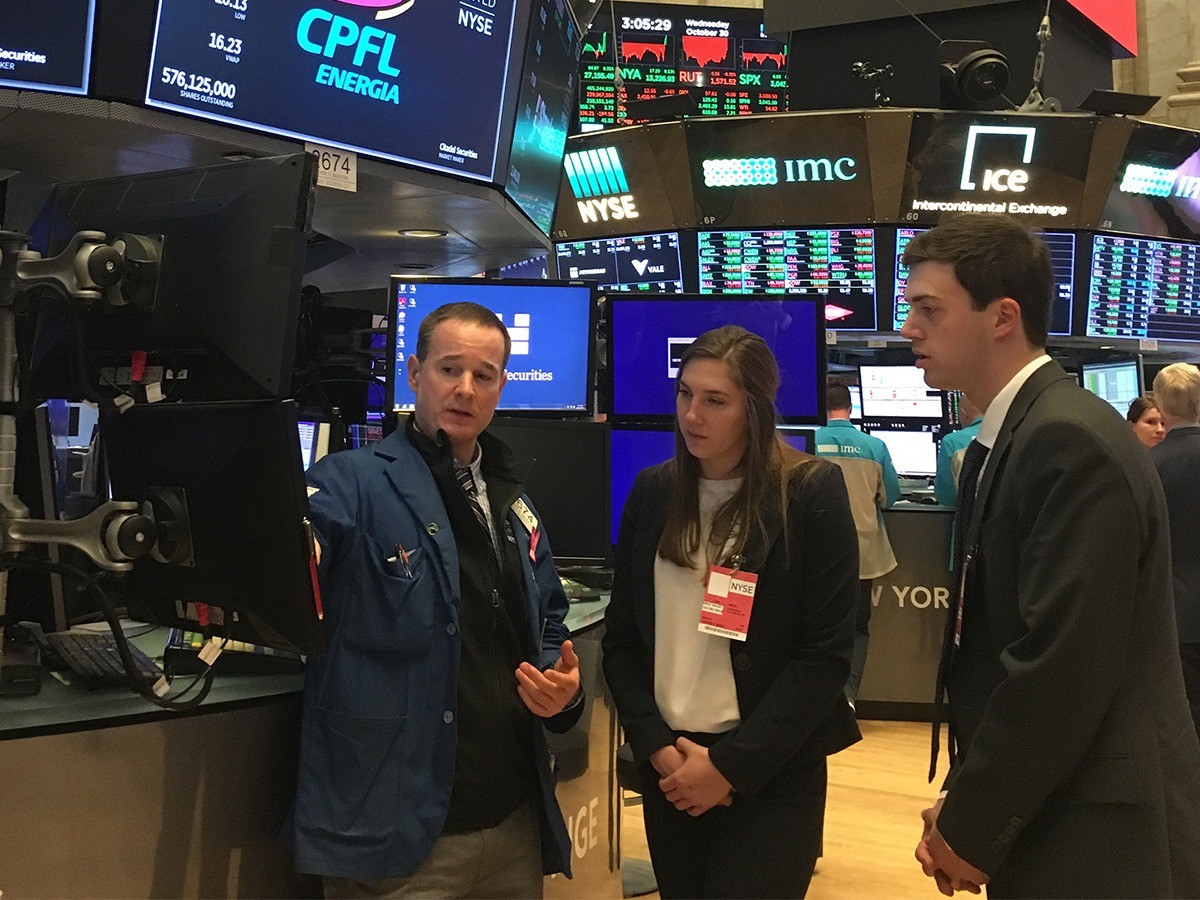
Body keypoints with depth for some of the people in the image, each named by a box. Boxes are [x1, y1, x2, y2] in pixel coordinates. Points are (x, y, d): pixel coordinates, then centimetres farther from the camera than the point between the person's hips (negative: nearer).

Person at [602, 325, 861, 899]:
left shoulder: (811, 492, -8)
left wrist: (731, 765, -12)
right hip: (669, 767, 4)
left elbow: (826, 654, -10)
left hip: (771, 774, -4)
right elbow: (621, 638, 7)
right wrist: (657, 746, -6)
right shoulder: (652, 491, 4)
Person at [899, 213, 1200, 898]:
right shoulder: (1009, 438, 9)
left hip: (1092, 838, -8)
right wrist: (964, 803, 4)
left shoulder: (1072, 441, -21)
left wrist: (971, 828, -14)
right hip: (1042, 818, 9)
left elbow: (1063, 667, -25)